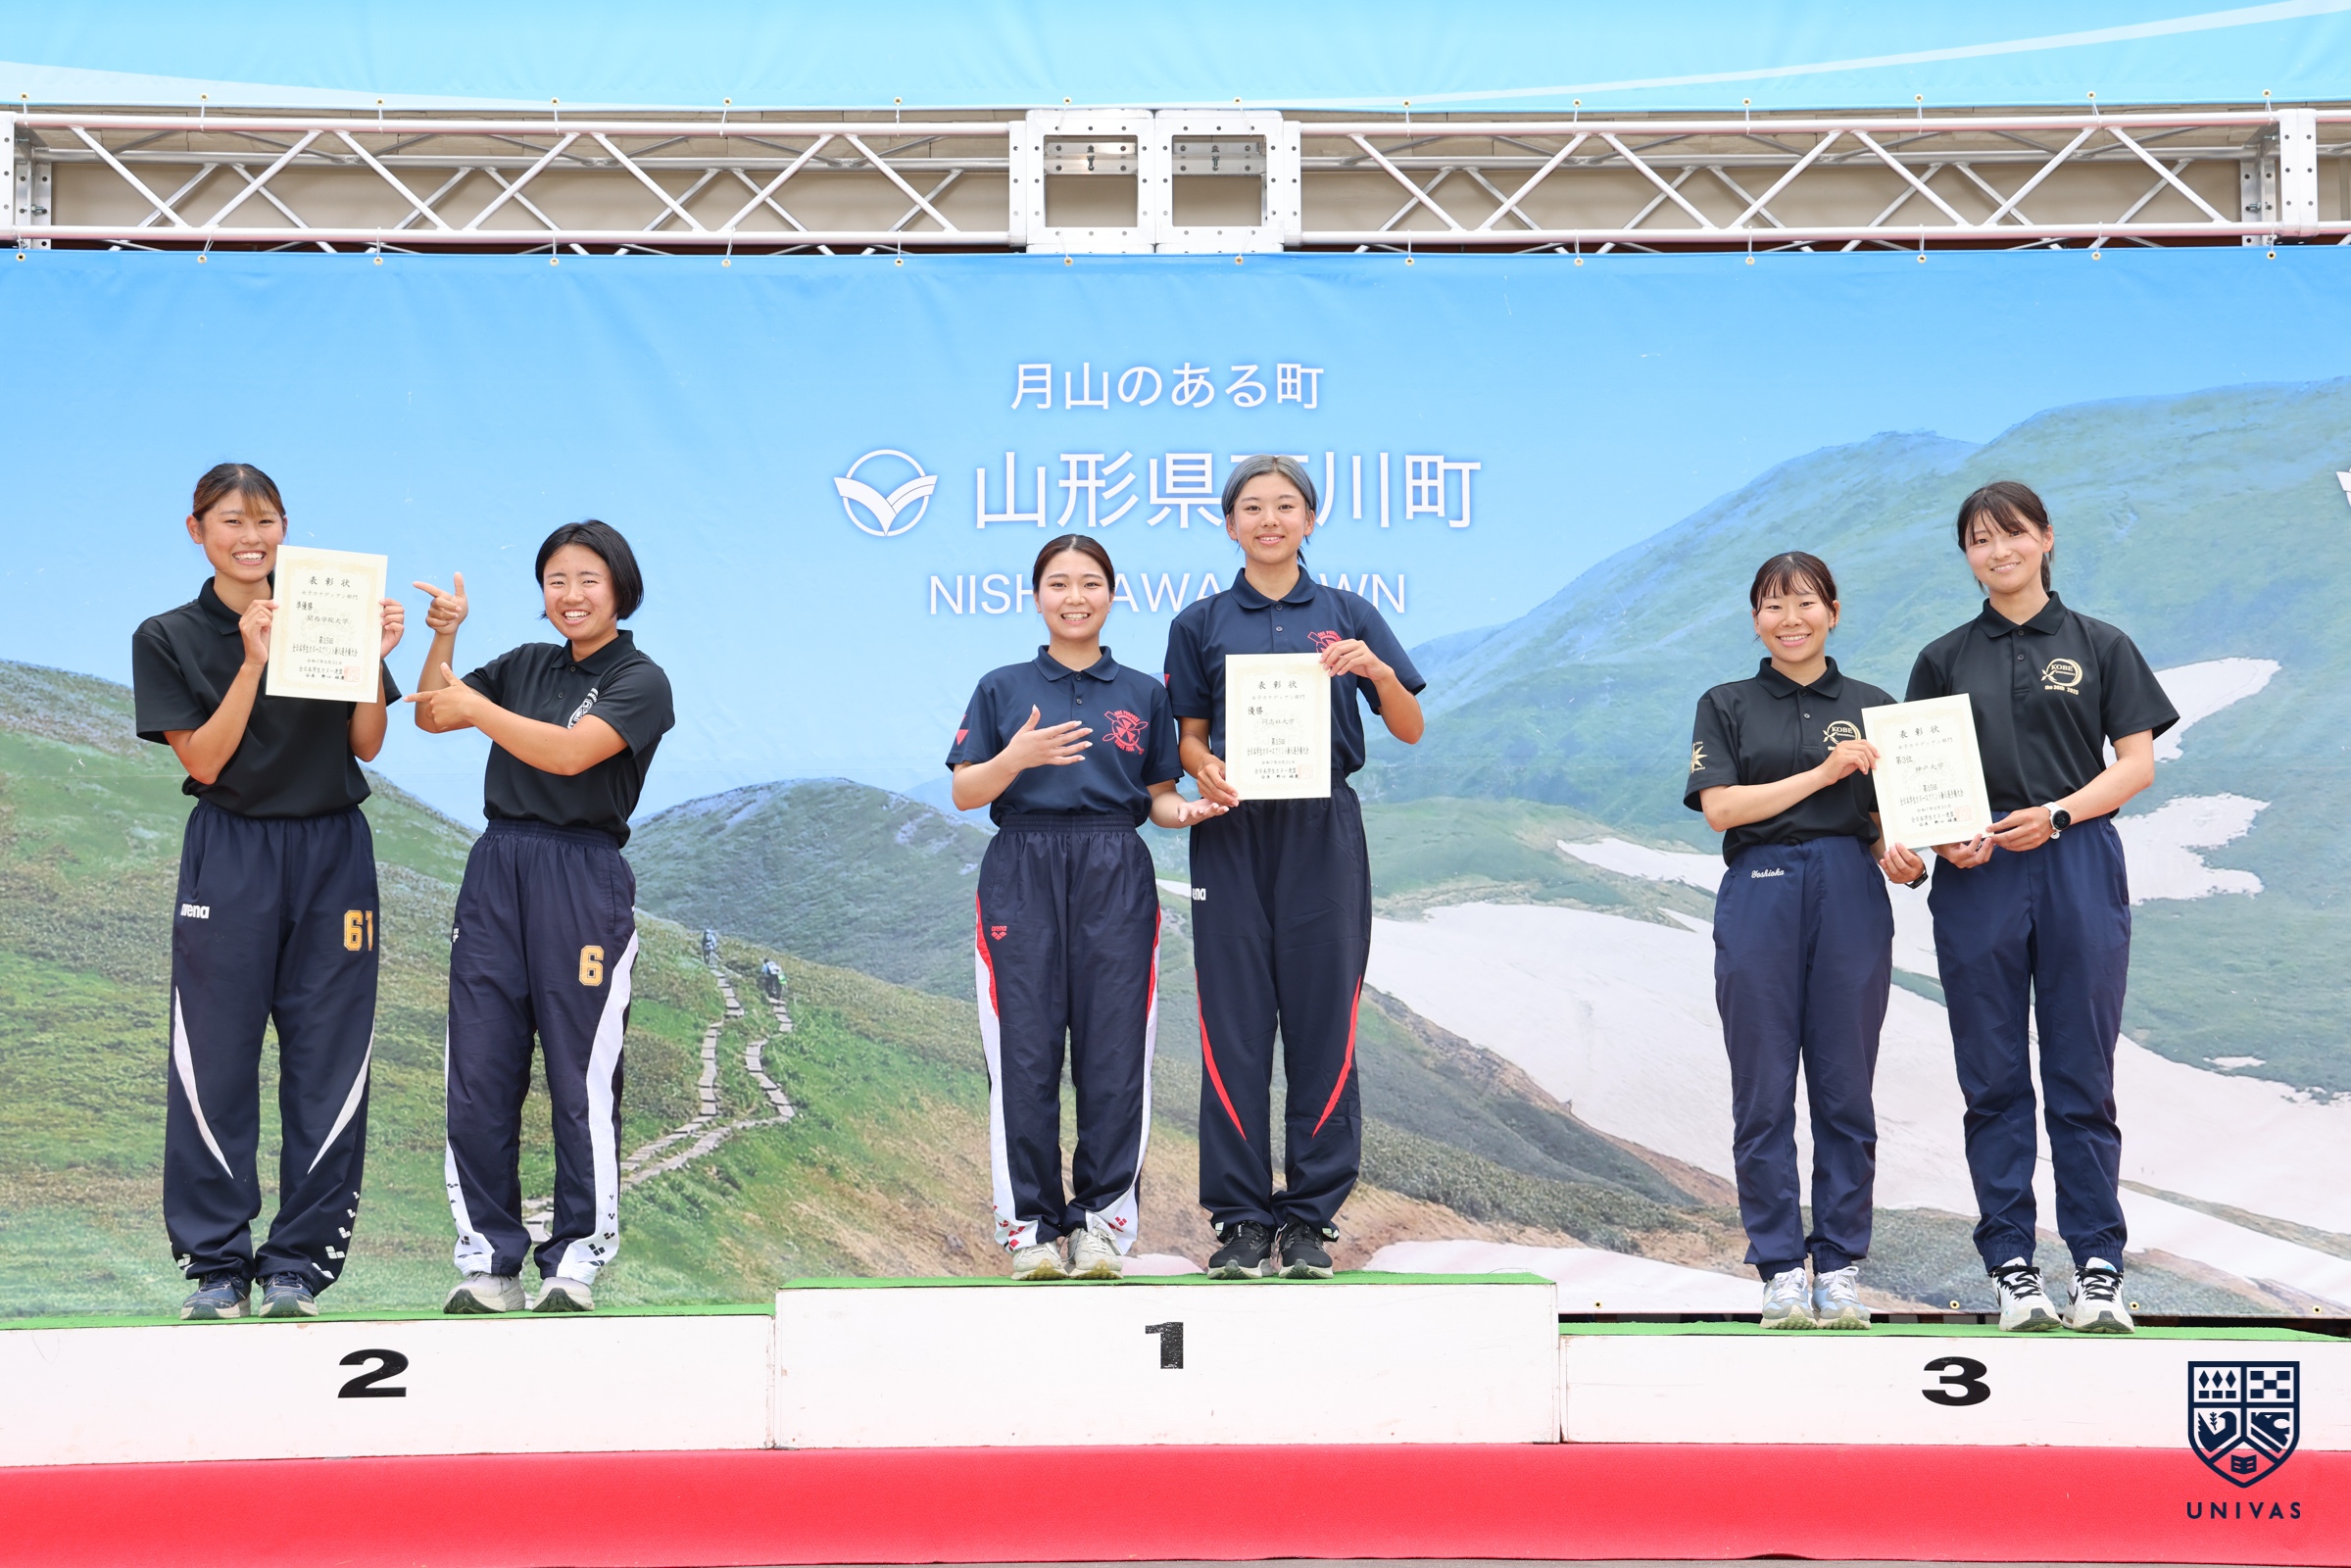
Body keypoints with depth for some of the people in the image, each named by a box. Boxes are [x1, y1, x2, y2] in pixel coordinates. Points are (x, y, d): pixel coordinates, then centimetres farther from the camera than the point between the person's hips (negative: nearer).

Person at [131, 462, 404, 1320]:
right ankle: (217, 1264, 7)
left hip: (333, 850, 2)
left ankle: (298, 1261, 9)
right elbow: (204, 761, -6)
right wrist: (254, 662, -15)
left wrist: (373, 658, -10)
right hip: (230, 855, -1)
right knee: (216, 1061, -2)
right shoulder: (168, 638, 3)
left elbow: (366, 745, 5)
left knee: (326, 1059, 1)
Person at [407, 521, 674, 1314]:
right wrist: (444, 637, 3)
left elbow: (567, 752, -15)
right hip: (496, 868, 5)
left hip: (583, 879, -5)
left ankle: (575, 1262, 5)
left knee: (582, 1081, -5)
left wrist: (472, 704, -11)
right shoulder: (526, 665, 17)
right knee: (479, 1077, 1)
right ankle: (489, 1261, 8)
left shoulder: (640, 681, -1)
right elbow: (431, 714, 17)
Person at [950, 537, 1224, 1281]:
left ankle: (1102, 1221, 5)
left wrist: (1189, 812, -10)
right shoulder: (1002, 689, 10)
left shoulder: (1144, 694, 12)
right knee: (1026, 1052, -4)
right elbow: (965, 793, 5)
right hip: (1022, 875, -1)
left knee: (1114, 1051, -3)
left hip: (1116, 877, 1)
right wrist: (1016, 758, -13)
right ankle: (1031, 1224, 4)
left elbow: (1158, 796, 12)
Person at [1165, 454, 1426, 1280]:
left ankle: (1310, 1218, 7)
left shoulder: (1348, 616, 9)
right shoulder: (1201, 623, 10)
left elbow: (1410, 730, 7)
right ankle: (1242, 1219, 6)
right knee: (1235, 1025, -1)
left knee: (1322, 1019, -1)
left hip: (1322, 834, 0)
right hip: (1232, 835, 0)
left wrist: (1379, 672, -12)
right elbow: (1189, 737, 9)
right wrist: (1204, 770, -13)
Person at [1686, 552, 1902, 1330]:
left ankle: (1841, 1266, 11)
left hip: (1850, 899, 1)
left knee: (1845, 1090, 3)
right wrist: (1821, 774, -10)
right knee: (1764, 1092, 0)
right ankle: (1781, 1268, 7)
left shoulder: (1871, 706, 12)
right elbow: (1720, 807, -5)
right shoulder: (1727, 706, 8)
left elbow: (1888, 820, 12)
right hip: (1759, 897, -1)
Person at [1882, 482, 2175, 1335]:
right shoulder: (1945, 658, 11)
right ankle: (2012, 1269, 8)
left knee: (2082, 1077, 0)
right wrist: (1940, 839, -10)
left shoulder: (2101, 647, 8)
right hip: (1975, 880, 1)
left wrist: (2056, 814, -12)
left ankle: (2099, 1266, 5)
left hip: (2079, 869, -1)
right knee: (1994, 1080, 2)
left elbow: (2136, 762, 3)